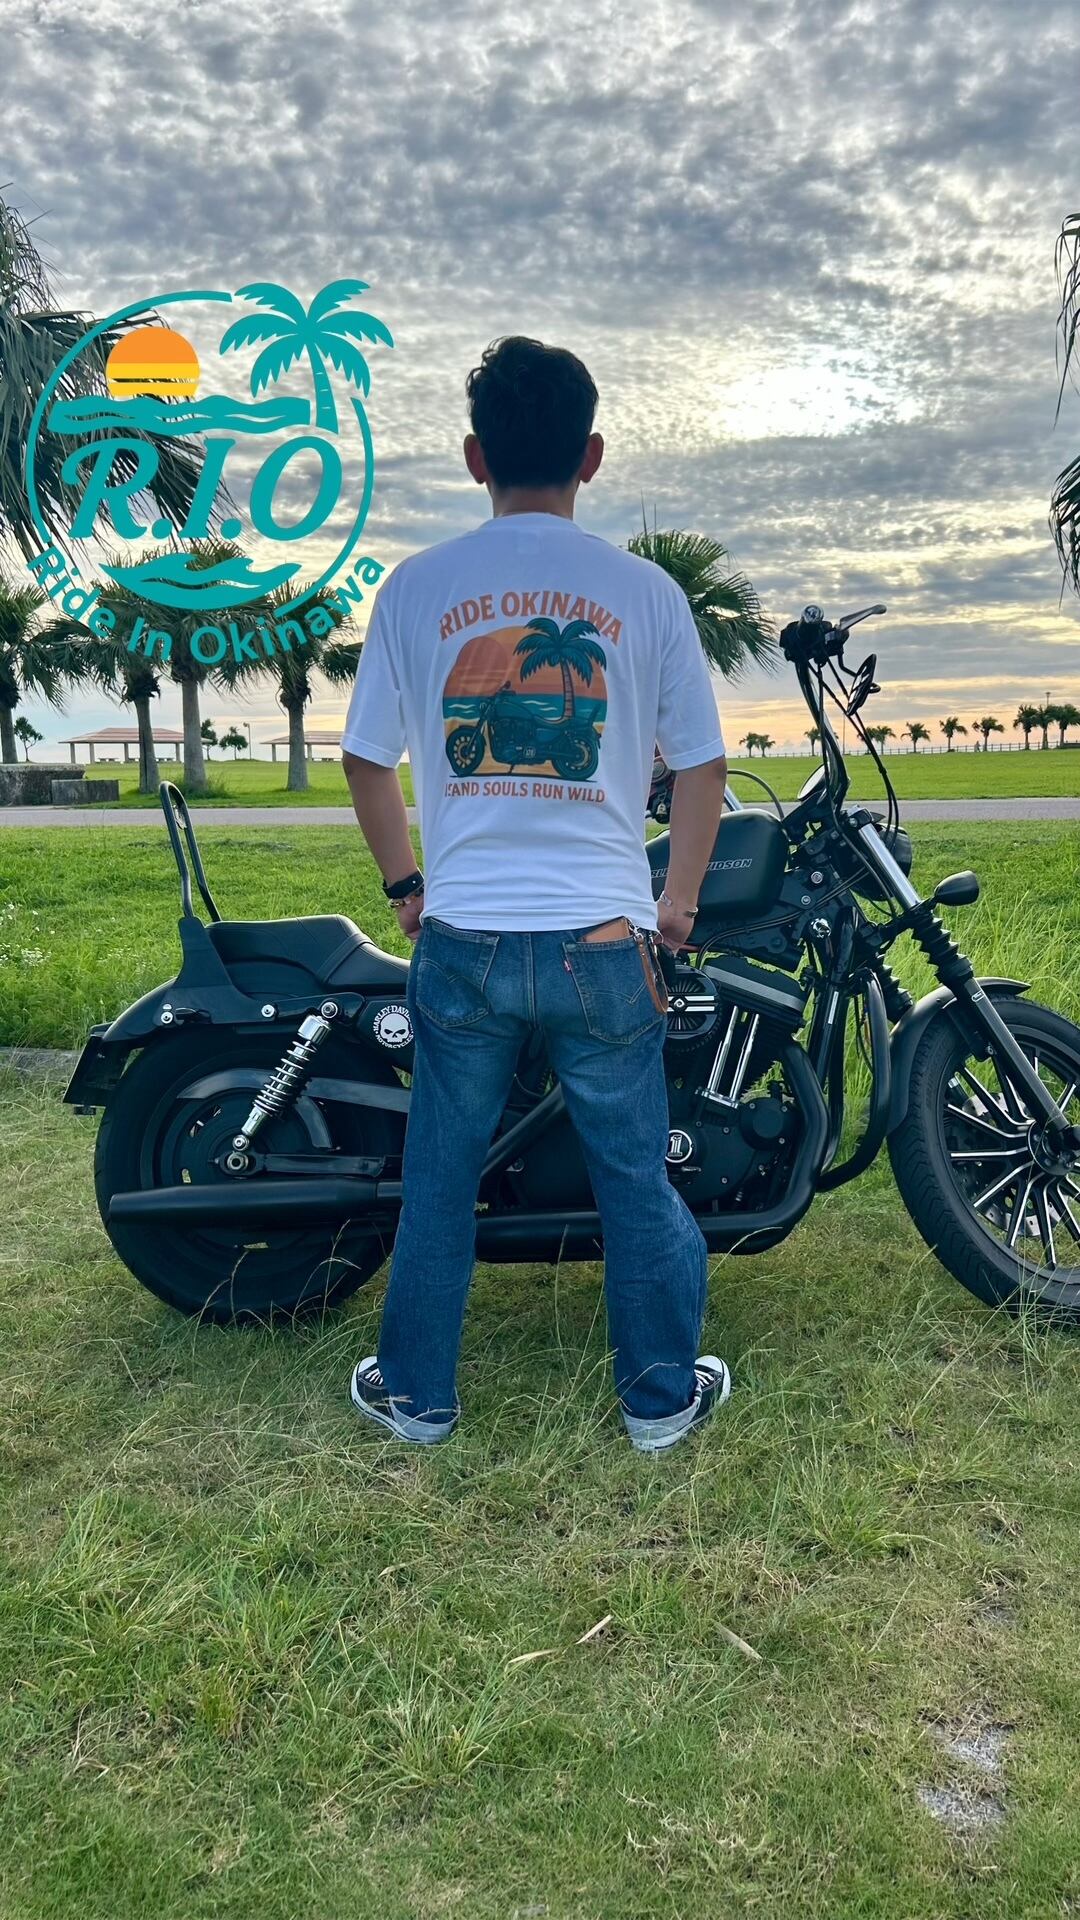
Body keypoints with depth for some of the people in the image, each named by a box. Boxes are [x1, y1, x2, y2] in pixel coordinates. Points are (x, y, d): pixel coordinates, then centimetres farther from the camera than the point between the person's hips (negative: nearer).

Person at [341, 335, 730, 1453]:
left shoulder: (416, 588, -1)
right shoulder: (644, 592, -2)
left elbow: (365, 759, 4)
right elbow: (701, 762, 2)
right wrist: (677, 902, 13)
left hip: (461, 938, 1)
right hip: (602, 939, 0)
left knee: (439, 1174, 15)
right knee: (634, 1174, 14)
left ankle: (417, 1393, 30)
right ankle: (662, 1394, 29)